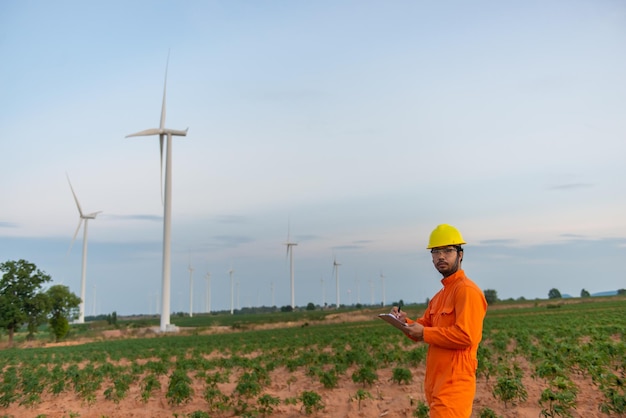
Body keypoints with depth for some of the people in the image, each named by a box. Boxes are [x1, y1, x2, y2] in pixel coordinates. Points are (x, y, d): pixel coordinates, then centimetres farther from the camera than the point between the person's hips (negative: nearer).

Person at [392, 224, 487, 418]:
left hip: (454, 385, -9)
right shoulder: (440, 296, 18)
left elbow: (466, 335, -23)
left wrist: (424, 333, -16)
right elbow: (424, 329, 18)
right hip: (437, 383, 10)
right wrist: (406, 322, -3)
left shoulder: (467, 290, -13)